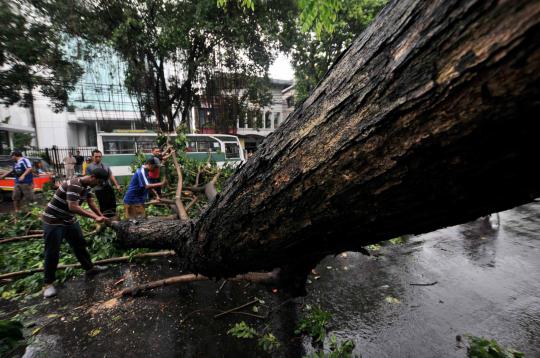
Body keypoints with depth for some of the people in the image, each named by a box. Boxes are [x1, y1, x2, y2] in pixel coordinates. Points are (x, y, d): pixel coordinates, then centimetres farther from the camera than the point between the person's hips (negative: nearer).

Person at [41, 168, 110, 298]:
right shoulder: (74, 185, -30)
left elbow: (91, 203, 8)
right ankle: (48, 283, 15)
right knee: (52, 252, 1)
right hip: (53, 221, -9)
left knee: (80, 244, 15)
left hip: (69, 220, 9)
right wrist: (95, 217, -32)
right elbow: (73, 207, -36)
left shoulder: (87, 186, -1)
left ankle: (89, 267, 29)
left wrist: (101, 217, 5)